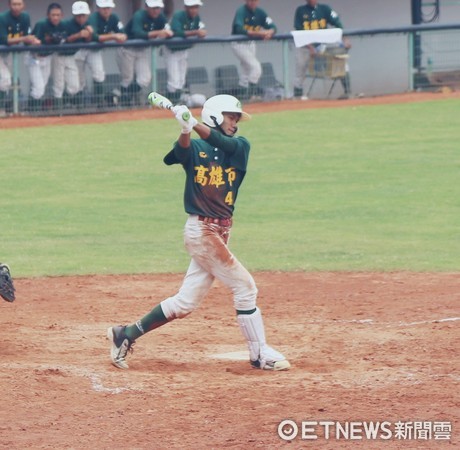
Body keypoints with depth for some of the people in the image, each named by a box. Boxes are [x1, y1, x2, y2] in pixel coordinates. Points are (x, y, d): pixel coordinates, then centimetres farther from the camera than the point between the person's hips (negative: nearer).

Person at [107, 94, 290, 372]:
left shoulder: (240, 146, 8)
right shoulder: (195, 148, -2)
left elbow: (226, 144, -14)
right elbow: (181, 152, -24)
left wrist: (194, 124, -28)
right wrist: (186, 129, -43)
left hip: (221, 231, 6)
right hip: (201, 230, -6)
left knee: (186, 303, 7)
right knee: (244, 287, -7)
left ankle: (126, 335, 17)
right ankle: (260, 355, 2)